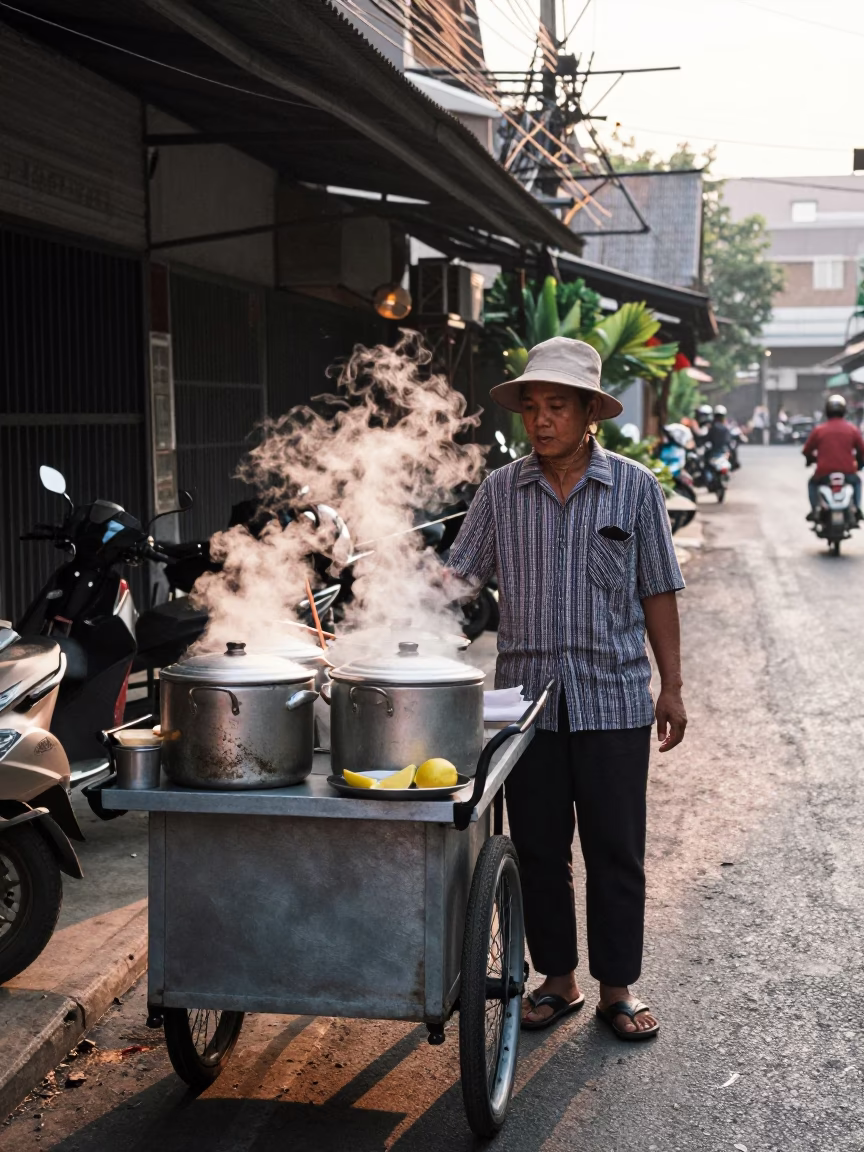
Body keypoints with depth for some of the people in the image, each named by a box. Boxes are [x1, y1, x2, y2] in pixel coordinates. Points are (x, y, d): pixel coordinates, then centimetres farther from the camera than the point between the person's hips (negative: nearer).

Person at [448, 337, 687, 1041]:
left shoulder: (635, 487, 2)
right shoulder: (501, 490, 5)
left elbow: (657, 592, 4)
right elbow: (460, 579, 4)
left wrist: (672, 687, 3)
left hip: (614, 699, -2)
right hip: (527, 693, 2)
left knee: (616, 849, 5)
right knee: (538, 848, 9)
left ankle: (618, 986, 19)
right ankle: (559, 978, 24)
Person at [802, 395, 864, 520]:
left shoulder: (819, 430, -2)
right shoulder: (852, 429, 1)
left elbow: (807, 450, 5)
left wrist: (810, 459, 29)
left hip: (824, 472, -1)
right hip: (847, 472, 1)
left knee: (812, 483, 32)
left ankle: (814, 510, 15)